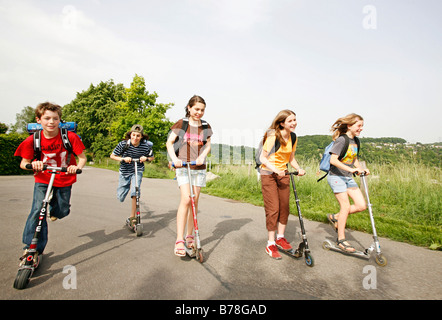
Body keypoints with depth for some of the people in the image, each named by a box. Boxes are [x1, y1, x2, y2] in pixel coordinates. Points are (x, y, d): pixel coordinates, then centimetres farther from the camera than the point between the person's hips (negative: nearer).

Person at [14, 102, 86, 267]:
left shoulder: (70, 137, -16)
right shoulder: (33, 140, -11)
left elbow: (82, 157, -9)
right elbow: (23, 163, -2)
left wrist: (77, 167, -31)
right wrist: (33, 164, -25)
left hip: (64, 180, 0)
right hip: (42, 180, 0)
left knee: (62, 211, 9)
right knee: (37, 211, -14)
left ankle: (54, 208, 49)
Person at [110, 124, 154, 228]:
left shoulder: (146, 146, -14)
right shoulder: (123, 144, -16)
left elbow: (152, 157, 3)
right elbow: (112, 156, -5)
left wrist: (146, 158, -19)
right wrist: (123, 159, -23)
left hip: (137, 171, -1)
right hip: (125, 171, 1)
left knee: (135, 192, -24)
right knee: (120, 197, 10)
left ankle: (132, 217, -8)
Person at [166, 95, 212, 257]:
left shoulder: (206, 126, 10)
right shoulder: (181, 124, 1)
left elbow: (208, 145, 12)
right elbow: (169, 142, -1)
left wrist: (202, 156, -8)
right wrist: (174, 158, -17)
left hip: (199, 167, 4)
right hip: (183, 166, -3)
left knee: (195, 201, 6)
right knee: (186, 200, -16)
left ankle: (190, 236, 21)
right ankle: (179, 240, -10)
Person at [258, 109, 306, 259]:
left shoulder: (293, 137, 4)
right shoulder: (273, 136, -17)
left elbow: (291, 157, 12)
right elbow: (263, 157, -16)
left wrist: (299, 169, -4)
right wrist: (275, 169, -28)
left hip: (283, 174, 7)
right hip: (268, 174, -6)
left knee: (284, 207, 8)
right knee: (273, 209, -8)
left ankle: (280, 238, 26)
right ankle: (270, 244, 5)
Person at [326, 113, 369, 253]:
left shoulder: (355, 141, 10)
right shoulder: (341, 139, -15)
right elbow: (333, 160, -23)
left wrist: (362, 169, 5)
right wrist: (350, 169, -29)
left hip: (348, 178, 8)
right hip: (336, 177, -8)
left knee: (361, 206, 0)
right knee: (346, 206, -7)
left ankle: (335, 217, 20)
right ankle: (341, 239, 7)